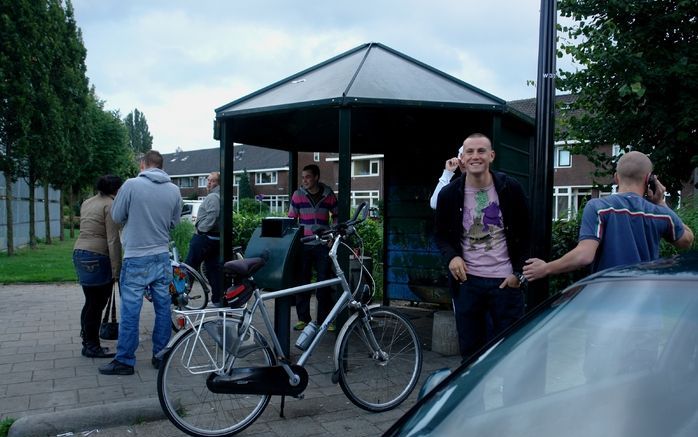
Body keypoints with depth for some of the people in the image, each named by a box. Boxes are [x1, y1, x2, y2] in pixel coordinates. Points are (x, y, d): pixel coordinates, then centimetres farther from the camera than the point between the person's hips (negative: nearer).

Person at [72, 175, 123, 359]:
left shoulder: (87, 203, 17)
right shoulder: (111, 205, -10)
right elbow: (113, 240, -15)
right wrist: (116, 270, -13)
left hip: (80, 252, 9)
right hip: (97, 257, -9)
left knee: (92, 302, 17)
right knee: (96, 304, 0)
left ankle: (88, 342, 26)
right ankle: (92, 347, 9)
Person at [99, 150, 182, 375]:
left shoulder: (131, 185, -11)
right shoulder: (174, 190, 0)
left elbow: (117, 216, 0)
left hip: (136, 258, -4)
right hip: (162, 257, 4)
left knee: (130, 310, 2)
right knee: (163, 307, 11)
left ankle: (124, 361, 10)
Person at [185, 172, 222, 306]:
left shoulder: (213, 197, -13)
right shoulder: (221, 197, 17)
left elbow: (211, 217, -24)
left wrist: (200, 229, -14)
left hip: (204, 236, -9)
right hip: (217, 238, 9)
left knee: (190, 266, -2)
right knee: (214, 268, 11)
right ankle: (217, 299, 13)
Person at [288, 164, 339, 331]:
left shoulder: (329, 195, 3)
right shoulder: (298, 195, 3)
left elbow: (336, 216, 15)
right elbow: (291, 219, 8)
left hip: (323, 244, 0)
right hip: (303, 244, 0)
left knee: (324, 282, 0)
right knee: (302, 281, 3)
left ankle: (324, 319, 9)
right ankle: (303, 318, 12)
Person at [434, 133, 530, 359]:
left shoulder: (511, 189, -4)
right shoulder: (449, 194, -1)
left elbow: (526, 234, 3)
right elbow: (440, 233, 11)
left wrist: (519, 273, -5)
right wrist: (451, 257, -9)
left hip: (506, 281, -1)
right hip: (467, 281, 1)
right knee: (469, 349, 11)